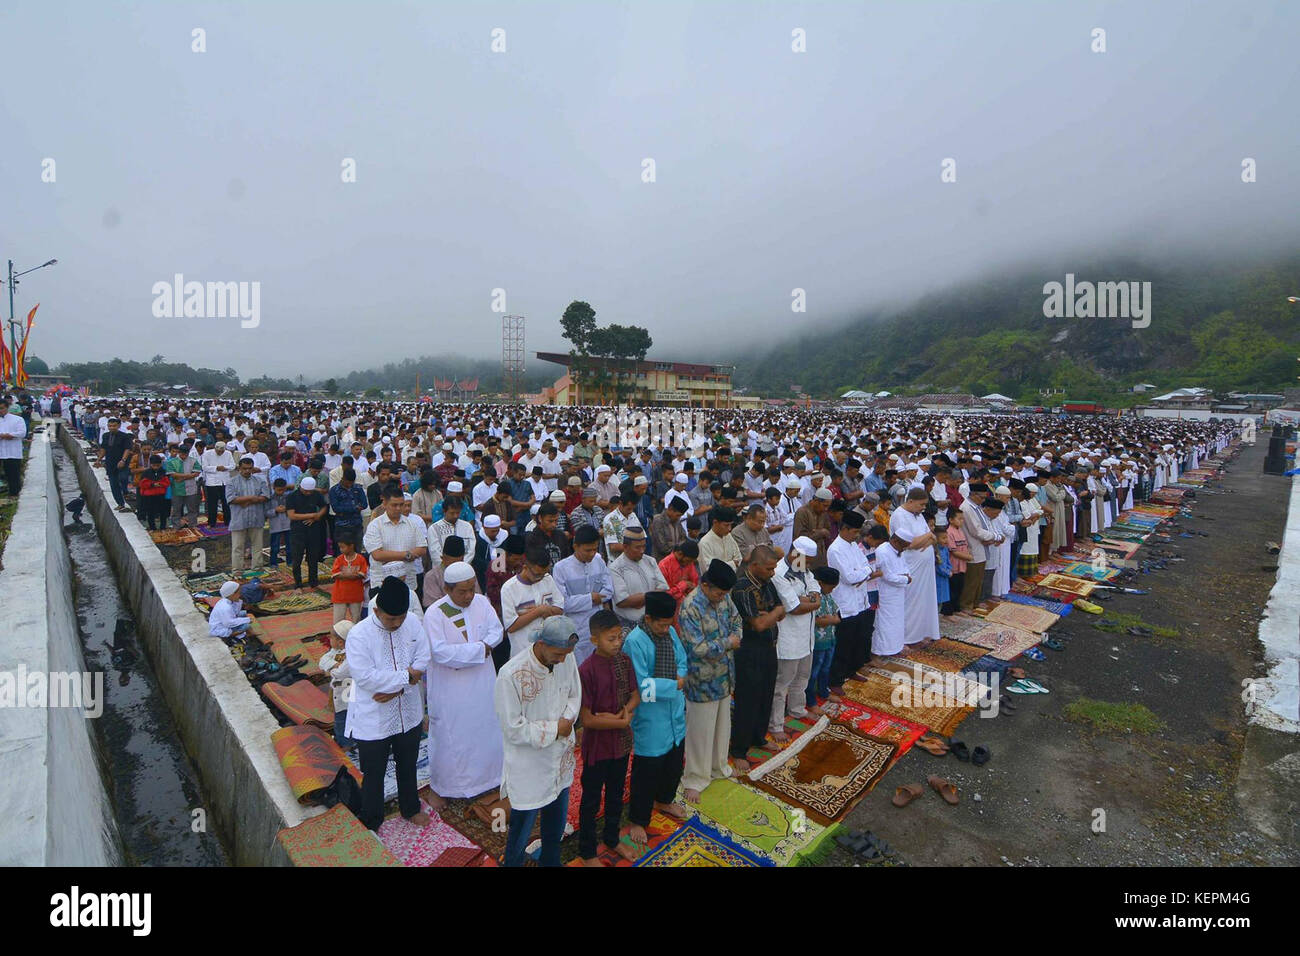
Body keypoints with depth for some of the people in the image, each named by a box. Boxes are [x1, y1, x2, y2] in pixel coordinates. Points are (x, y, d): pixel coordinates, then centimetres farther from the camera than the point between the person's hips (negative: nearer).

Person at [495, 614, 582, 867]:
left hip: (561, 760, 6)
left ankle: (551, 860, 51)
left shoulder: (567, 659, -13)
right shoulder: (511, 675, -29)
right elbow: (513, 730, -22)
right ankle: (511, 861, 42)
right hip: (528, 768, -5)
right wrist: (555, 729, -19)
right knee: (522, 826, 14)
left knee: (557, 823, 26)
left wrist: (567, 720, -15)